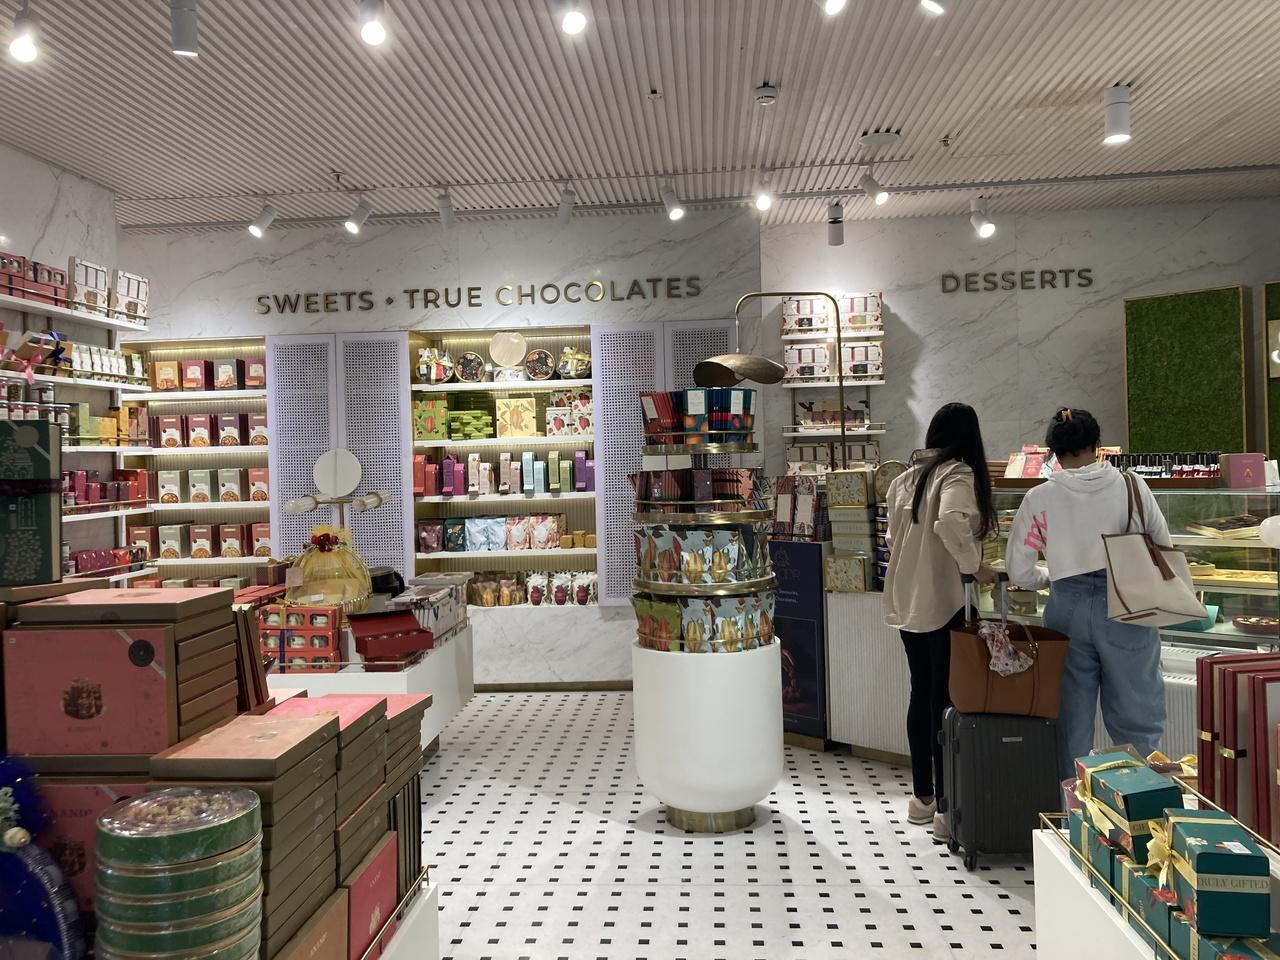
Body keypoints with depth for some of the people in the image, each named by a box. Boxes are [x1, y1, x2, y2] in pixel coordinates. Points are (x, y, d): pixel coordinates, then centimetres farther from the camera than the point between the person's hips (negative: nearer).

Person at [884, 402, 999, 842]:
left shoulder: (906, 479, 11)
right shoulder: (958, 475, -11)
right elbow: (949, 521, -31)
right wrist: (975, 564, -19)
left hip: (907, 601, 7)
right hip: (944, 600, -7)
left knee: (921, 693, 17)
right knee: (947, 699, -1)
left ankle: (922, 796, 28)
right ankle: (946, 808, 5)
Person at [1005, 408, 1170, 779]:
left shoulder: (1039, 498, -3)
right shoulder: (1131, 486, -2)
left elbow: (1019, 571, -1)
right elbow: (1164, 546, 6)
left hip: (1068, 607, 1)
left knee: (1073, 719, 12)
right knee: (1137, 717, 10)